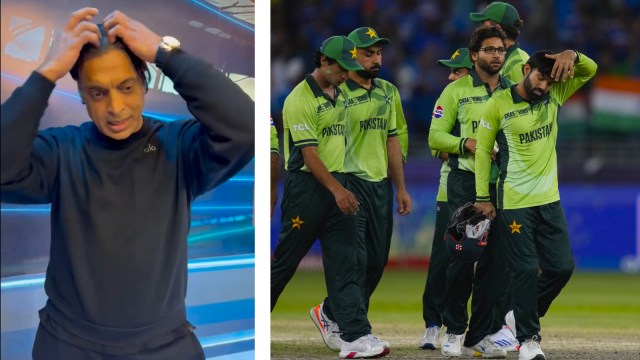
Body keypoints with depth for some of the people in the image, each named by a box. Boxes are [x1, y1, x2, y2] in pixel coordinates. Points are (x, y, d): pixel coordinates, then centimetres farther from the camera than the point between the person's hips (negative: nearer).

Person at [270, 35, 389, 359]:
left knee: (349, 259, -4)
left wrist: (344, 187, 14)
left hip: (339, 185, 7)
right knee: (286, 259, 2)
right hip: (307, 185, -7)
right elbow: (309, 153, -17)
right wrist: (337, 190, -22)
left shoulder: (340, 95, 14)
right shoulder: (299, 99, -12)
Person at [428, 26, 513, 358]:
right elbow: (436, 136, -1)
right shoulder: (457, 90, 2)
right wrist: (467, 143, -17)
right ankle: (454, 330, 9)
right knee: (463, 257, -6)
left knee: (494, 260, 2)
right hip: (465, 184, -3)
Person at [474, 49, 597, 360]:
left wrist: (572, 56, -18)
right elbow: (483, 151, -1)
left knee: (562, 267, 5)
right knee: (526, 270, -5)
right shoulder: (498, 105, -7)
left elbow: (590, 70, 5)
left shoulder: (554, 96, 4)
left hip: (549, 200, 5)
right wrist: (482, 197, -2)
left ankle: (520, 316, 25)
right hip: (514, 203, -5)